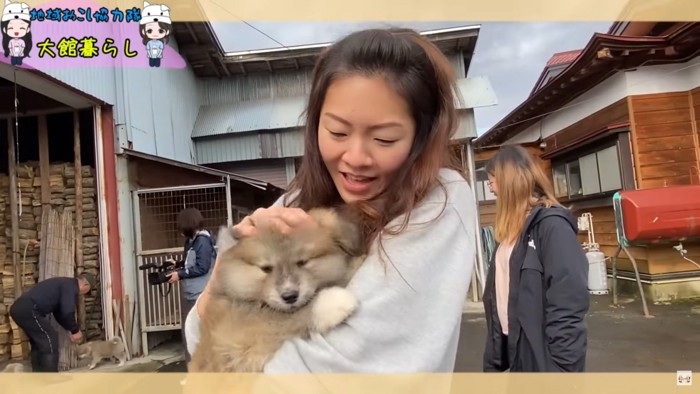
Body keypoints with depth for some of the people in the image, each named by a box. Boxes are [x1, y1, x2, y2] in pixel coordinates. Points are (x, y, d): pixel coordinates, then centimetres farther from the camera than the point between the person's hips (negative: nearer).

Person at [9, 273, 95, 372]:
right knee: (50, 341, -2)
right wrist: (75, 330, 0)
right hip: (28, 310, -11)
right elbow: (67, 312, -15)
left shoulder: (64, 283, 26)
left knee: (38, 343, 20)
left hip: (19, 308, 11)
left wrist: (71, 329, 28)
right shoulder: (71, 286, -5)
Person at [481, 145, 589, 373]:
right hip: (516, 355, 8)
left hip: (543, 360, -8)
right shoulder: (511, 230, 11)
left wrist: (561, 369, -21)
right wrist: (493, 361, 14)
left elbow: (567, 308, -22)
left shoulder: (551, 224, -16)